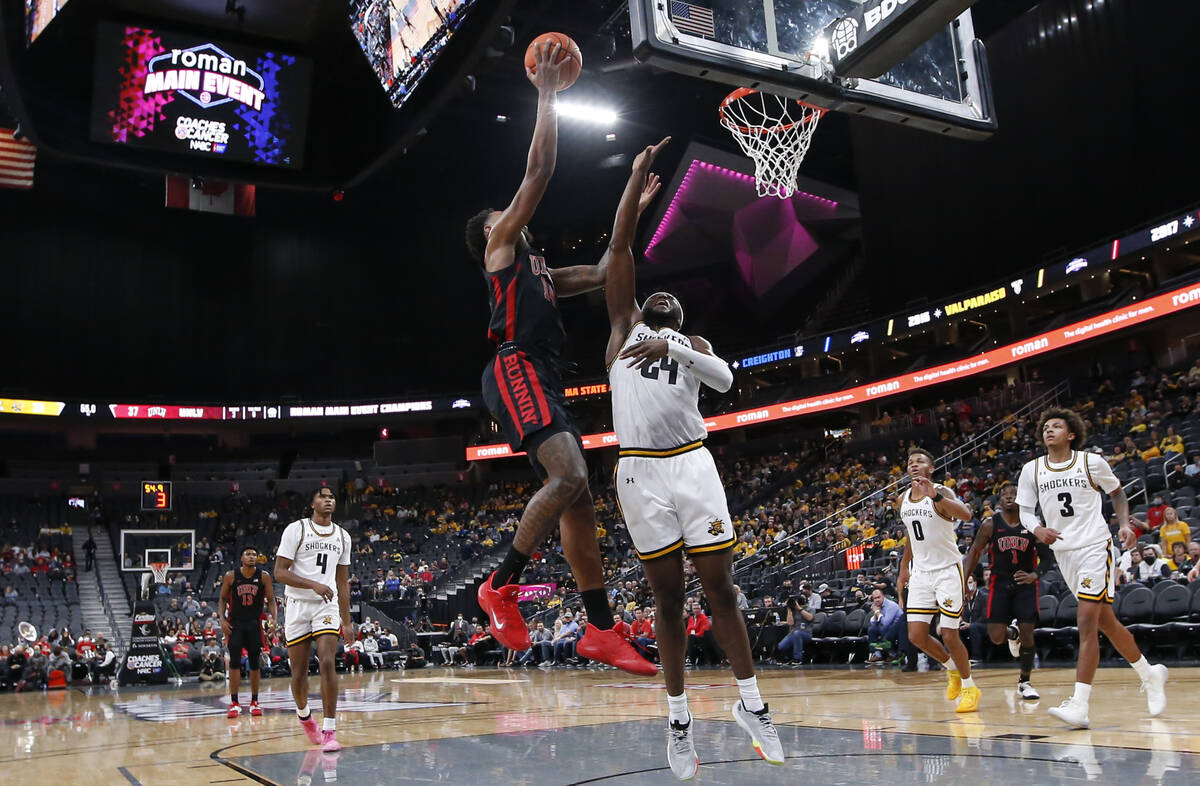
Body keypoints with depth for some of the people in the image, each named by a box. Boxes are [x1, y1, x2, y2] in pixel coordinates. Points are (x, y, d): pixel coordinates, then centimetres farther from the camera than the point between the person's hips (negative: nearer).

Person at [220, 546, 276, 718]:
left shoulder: (263, 576, -3)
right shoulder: (231, 576, -4)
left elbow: (271, 600, -1)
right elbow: (223, 599, 5)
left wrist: (272, 617, -16)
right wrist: (222, 619, -8)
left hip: (255, 624, 1)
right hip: (235, 624, -1)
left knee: (255, 663, 6)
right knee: (234, 662, -6)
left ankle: (254, 702, 15)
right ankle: (234, 703, 0)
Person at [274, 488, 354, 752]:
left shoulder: (342, 536, 10)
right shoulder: (296, 529, -4)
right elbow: (280, 572, -9)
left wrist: (347, 621, 12)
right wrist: (314, 585, -21)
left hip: (327, 606, 2)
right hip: (298, 605, -2)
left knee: (328, 663, -15)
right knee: (299, 671, 5)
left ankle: (329, 730, -11)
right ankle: (304, 715, 34)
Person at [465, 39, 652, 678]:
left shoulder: (536, 270, 32)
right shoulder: (502, 247, 10)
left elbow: (601, 274, 39)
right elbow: (539, 170, 2)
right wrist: (546, 94, 6)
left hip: (542, 382, 9)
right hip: (518, 372, -9)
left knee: (576, 496, 2)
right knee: (569, 477, -27)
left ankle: (600, 629, 1)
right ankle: (501, 586, -18)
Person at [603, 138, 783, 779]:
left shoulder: (692, 343, 17)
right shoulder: (625, 326, 16)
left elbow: (724, 379, -6)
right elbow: (619, 247, 9)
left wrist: (671, 347, -21)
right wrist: (638, 178, 10)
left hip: (692, 465, 1)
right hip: (640, 471, 0)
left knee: (719, 587, 0)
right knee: (667, 595, 3)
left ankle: (750, 704, 13)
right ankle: (678, 719, 12)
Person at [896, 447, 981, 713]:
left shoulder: (941, 493, -14)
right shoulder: (902, 499, 6)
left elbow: (966, 515, -35)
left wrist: (935, 495, -47)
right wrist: (904, 568, 20)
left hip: (948, 570, -6)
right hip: (921, 572, 6)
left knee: (949, 634, -4)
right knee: (916, 636, 1)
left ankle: (970, 687, 19)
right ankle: (952, 668, 28)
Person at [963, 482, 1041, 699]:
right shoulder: (990, 525, -5)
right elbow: (974, 552, 4)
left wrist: (1034, 575, -16)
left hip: (1025, 584, 0)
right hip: (999, 582, 0)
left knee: (1027, 634, -6)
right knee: (996, 637, -7)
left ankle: (1024, 682, 14)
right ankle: (1012, 634, 32)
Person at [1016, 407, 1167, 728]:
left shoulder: (1091, 462, -5)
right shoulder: (1032, 470, 2)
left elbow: (1117, 492, 10)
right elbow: (1024, 510, 7)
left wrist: (1125, 524, -5)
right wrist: (1037, 529, -14)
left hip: (1095, 547, -5)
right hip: (1063, 552, 5)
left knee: (1086, 623, -14)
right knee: (1106, 622, 16)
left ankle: (1079, 705, -16)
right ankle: (1150, 675, 38)